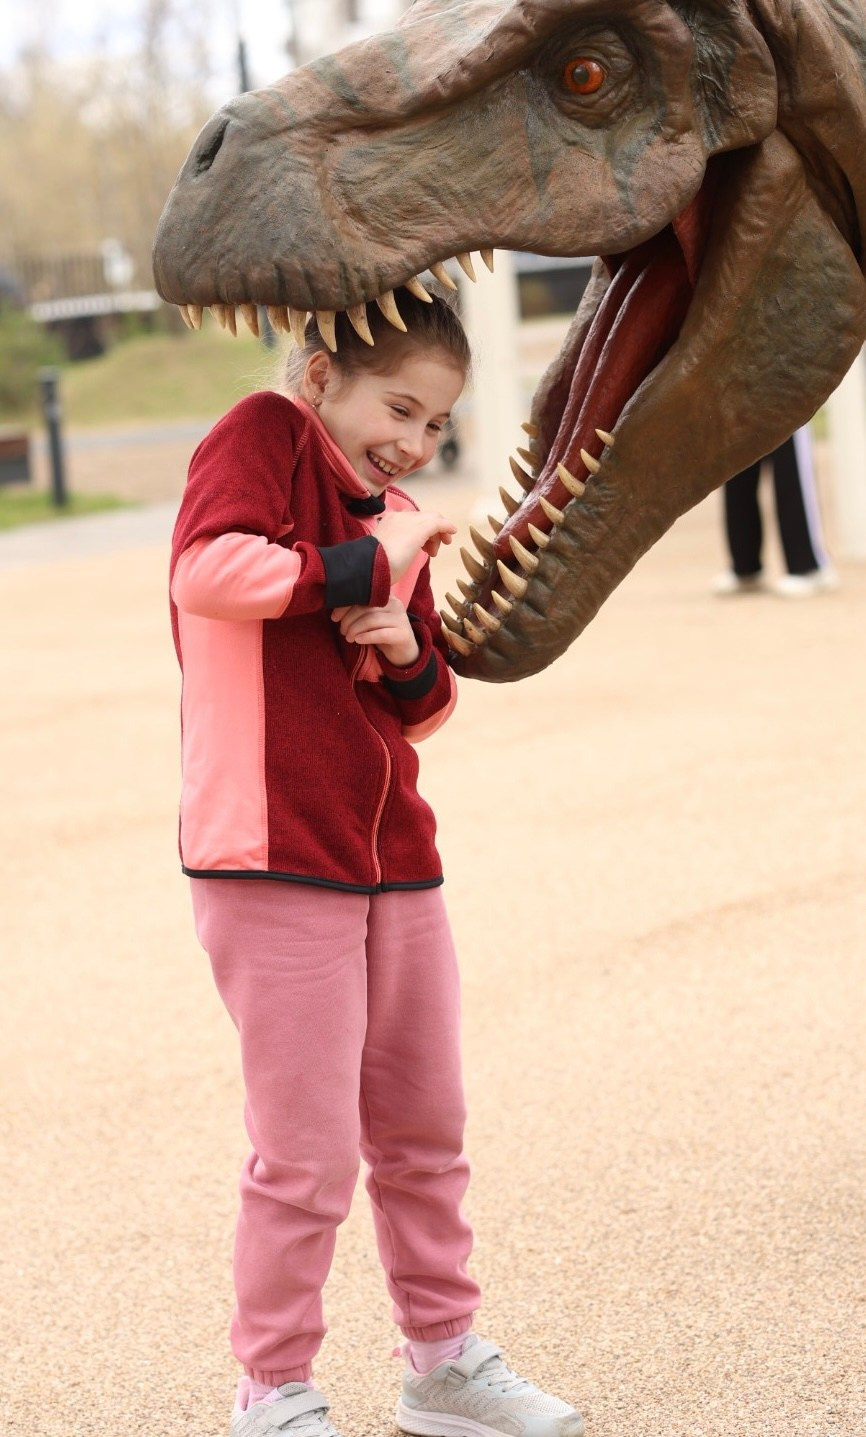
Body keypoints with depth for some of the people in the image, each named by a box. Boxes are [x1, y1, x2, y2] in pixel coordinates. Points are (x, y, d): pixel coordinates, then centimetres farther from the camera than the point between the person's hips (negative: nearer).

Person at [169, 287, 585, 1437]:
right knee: (309, 1156, -3)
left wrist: (408, 650, -2)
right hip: (275, 864, -8)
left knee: (425, 1133, 17)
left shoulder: (393, 520, 15)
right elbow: (209, 570, -25)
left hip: (392, 861, 8)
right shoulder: (263, 436, -6)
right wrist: (365, 569, -15)